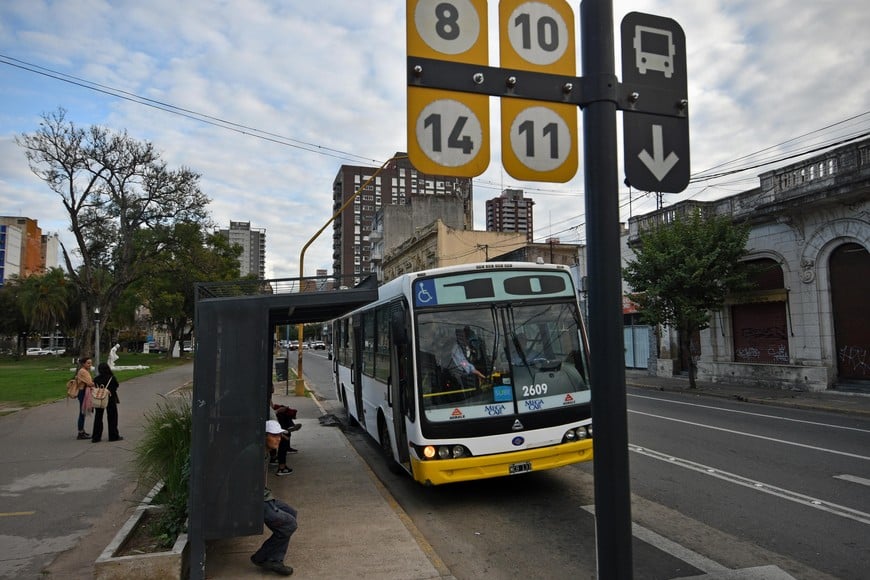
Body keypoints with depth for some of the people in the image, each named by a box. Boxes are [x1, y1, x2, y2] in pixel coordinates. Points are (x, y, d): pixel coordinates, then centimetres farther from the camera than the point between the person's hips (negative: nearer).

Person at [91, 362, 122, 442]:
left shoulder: (96, 379, -5)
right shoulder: (112, 378, -11)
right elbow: (117, 386, 2)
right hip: (111, 400, -2)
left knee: (98, 418, 12)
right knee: (112, 418, 8)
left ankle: (96, 437, 13)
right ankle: (113, 436, 12)